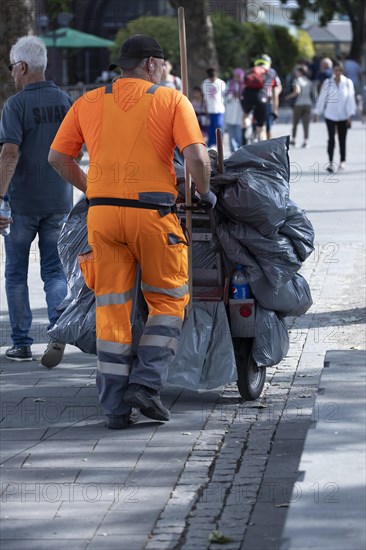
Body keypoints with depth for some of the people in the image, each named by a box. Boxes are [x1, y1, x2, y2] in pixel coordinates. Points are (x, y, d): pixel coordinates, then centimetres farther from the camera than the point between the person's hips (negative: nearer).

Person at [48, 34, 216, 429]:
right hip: (152, 213, -3)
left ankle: (115, 406, 9)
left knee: (111, 308, 9)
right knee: (168, 301, 14)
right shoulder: (172, 101, 0)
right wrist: (204, 193, 8)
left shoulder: (88, 104, 10)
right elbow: (197, 158, -10)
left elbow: (57, 156, 12)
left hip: (102, 214, 3)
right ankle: (146, 383, 0)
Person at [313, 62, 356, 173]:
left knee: (342, 139, 7)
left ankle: (342, 161, 21)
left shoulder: (348, 83, 2)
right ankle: (331, 162, -13)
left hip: (343, 116, 0)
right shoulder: (327, 83, 3)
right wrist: (317, 113, 7)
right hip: (330, 115, 0)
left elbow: (350, 99, 1)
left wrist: (350, 115, -5)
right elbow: (322, 98, 7)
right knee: (331, 139, -9)